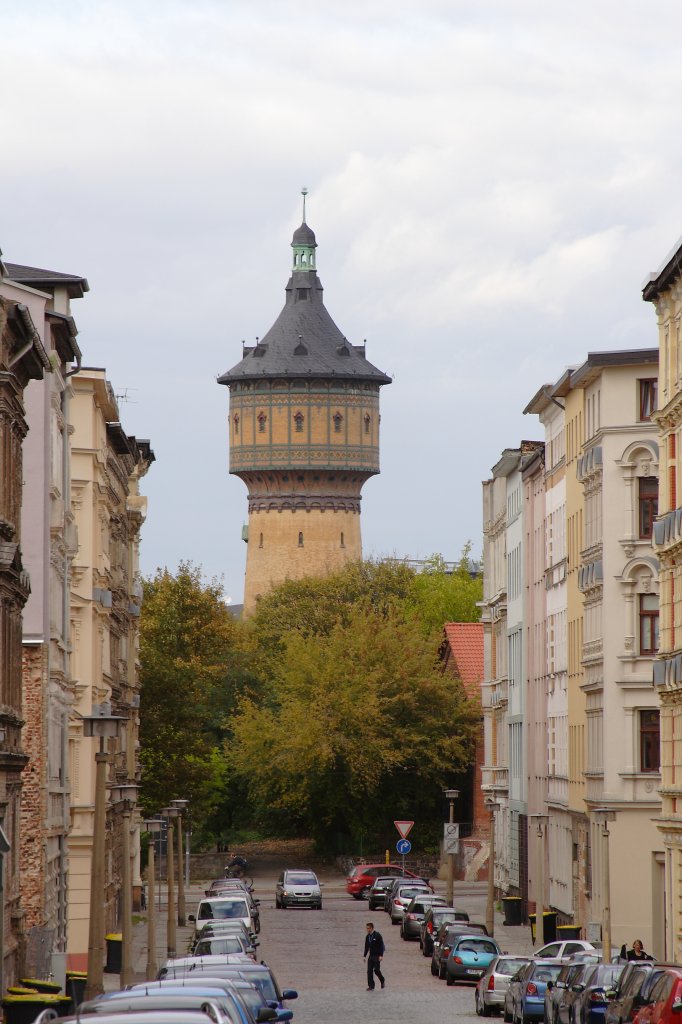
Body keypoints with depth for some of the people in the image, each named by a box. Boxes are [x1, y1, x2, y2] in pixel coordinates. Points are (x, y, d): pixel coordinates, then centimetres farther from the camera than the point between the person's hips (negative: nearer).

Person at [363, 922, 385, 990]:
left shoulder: (377, 935, -10)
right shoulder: (367, 936, 8)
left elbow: (381, 945, -12)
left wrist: (381, 955, -18)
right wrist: (364, 956, 10)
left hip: (377, 956, -6)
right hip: (371, 956, 6)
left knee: (376, 970, -10)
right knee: (369, 971, -1)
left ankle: (383, 980, 18)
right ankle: (371, 986, 2)